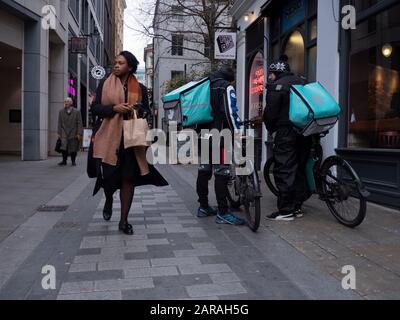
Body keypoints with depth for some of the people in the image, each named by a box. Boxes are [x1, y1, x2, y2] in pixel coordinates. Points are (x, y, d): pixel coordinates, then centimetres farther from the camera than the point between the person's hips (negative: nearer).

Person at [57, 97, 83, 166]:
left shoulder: (77, 112, 0)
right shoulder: (61, 112, 9)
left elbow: (79, 124, -3)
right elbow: (60, 123, 9)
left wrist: (79, 134, -9)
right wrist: (59, 133, 2)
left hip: (74, 134, -2)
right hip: (64, 133, 2)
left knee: (73, 149, 3)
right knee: (64, 148, -6)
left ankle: (73, 161, 17)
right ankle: (64, 161, 6)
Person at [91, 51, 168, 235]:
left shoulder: (140, 88, 8)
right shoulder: (105, 85, 7)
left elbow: (146, 111, 14)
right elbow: (95, 108, 3)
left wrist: (139, 109, -9)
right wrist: (114, 108, -14)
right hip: (109, 137, -1)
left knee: (129, 178, 1)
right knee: (109, 175, -4)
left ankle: (124, 221, 13)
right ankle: (108, 201, 33)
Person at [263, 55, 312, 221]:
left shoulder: (276, 86, -7)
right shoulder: (302, 82, 16)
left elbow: (270, 112, -11)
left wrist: (270, 128, 6)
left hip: (286, 133, -8)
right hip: (305, 132, 8)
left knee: (284, 171, -4)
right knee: (300, 169, 13)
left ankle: (286, 211, -3)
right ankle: (297, 206, 20)